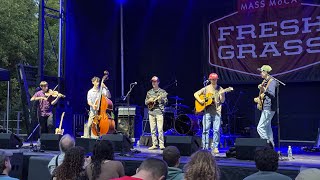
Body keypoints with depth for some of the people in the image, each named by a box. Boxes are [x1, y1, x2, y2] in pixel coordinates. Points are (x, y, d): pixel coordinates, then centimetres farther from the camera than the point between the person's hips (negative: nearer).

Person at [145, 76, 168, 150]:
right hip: (151, 112, 4)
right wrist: (149, 100, -4)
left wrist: (161, 98, -19)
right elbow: (146, 102, 17)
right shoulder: (149, 92, 14)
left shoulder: (162, 91, 4)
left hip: (159, 112, -4)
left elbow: (166, 102, 0)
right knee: (152, 129, 4)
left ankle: (161, 145, -9)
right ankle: (154, 144, 9)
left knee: (160, 129, -11)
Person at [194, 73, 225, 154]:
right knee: (205, 129, -2)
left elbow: (222, 101, 2)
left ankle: (215, 147, 7)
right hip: (207, 111, 0)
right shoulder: (206, 88, 7)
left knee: (216, 130, -2)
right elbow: (196, 94, 8)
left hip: (217, 112, 0)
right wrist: (200, 100, -8)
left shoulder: (220, 89, 7)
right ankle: (205, 148, 3)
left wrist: (221, 95, -16)